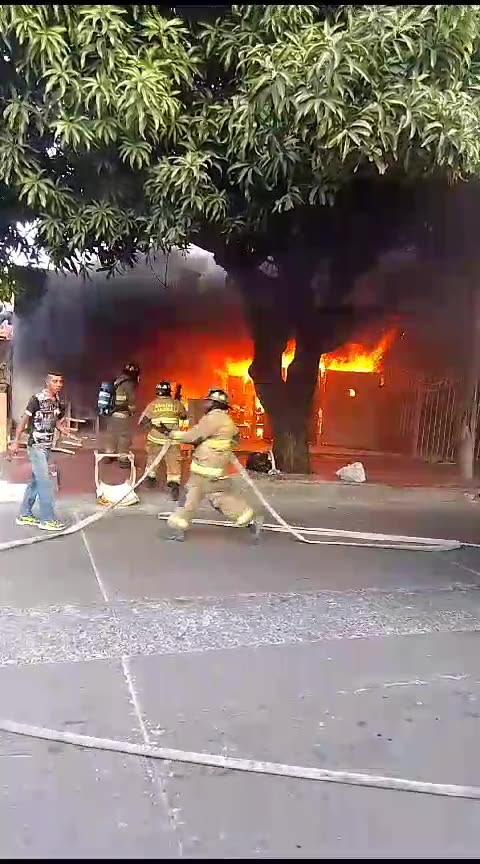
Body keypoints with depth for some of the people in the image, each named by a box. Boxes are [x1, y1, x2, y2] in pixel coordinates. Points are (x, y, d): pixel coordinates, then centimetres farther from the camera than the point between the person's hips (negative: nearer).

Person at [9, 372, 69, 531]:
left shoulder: (58, 401, 7)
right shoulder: (37, 399, -14)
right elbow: (24, 420, -11)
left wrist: (63, 428, -4)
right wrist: (15, 442, -12)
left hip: (47, 447, 8)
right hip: (36, 446, -8)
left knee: (36, 481, 13)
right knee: (45, 482, -9)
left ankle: (25, 515, 23)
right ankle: (47, 519, -4)